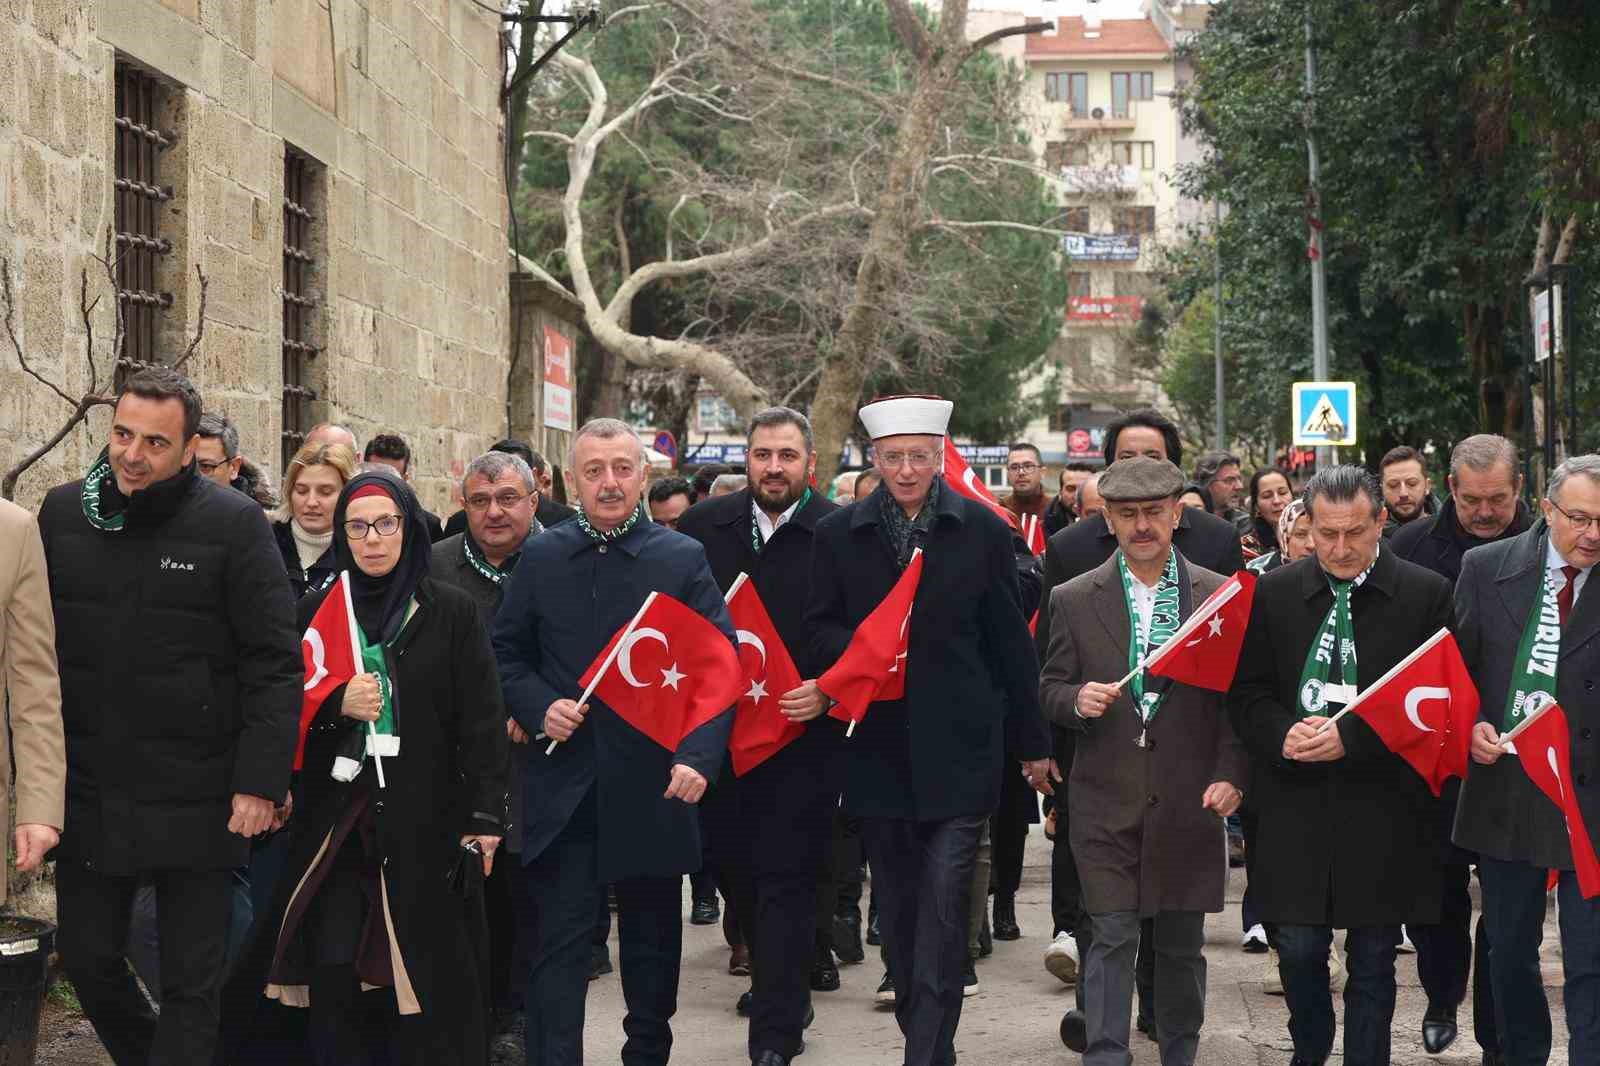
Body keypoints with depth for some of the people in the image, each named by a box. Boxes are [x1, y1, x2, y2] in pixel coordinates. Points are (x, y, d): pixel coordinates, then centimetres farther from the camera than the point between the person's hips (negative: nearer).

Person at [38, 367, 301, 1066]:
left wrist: (260, 781, -14)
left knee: (192, 981, 3)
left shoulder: (233, 524, -7)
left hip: (196, 797, -4)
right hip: (88, 792, 4)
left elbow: (274, 664, -8)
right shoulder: (62, 512, 4)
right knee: (86, 956, 13)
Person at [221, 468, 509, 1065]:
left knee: (420, 980, -2)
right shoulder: (316, 613, 10)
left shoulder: (452, 613, 3)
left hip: (424, 822, -2)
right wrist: (337, 706, -11)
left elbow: (483, 720, -1)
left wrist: (485, 819, -8)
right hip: (334, 820, 2)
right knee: (332, 971, -6)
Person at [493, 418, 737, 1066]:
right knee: (557, 945, -3)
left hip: (650, 786, 0)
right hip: (561, 786, 0)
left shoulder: (684, 560, 0)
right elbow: (505, 653, 13)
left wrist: (698, 757, -18)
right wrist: (538, 707, -7)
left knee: (653, 939, 14)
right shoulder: (541, 558, 5)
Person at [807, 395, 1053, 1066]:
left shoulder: (983, 531, 3)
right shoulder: (838, 534, 6)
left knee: (944, 899, -9)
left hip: (958, 747, -2)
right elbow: (819, 629, 6)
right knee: (897, 904, 11)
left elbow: (1010, 645, 6)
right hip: (877, 750, 2)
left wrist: (1031, 743, 8)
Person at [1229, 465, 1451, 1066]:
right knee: (1298, 948, 7)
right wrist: (1284, 734, -15)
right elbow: (1247, 693, 6)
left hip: (1383, 809, -2)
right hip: (1296, 806, 2)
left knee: (1373, 964, 7)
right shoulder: (1274, 593, 5)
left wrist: (1351, 737, -17)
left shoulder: (1427, 595, -3)